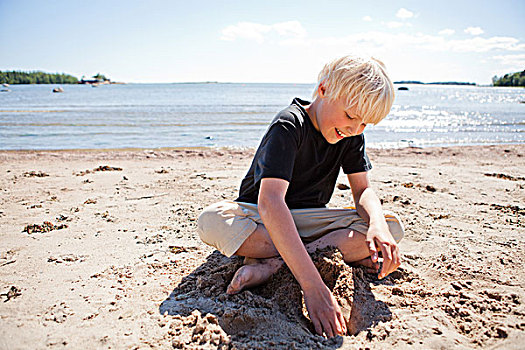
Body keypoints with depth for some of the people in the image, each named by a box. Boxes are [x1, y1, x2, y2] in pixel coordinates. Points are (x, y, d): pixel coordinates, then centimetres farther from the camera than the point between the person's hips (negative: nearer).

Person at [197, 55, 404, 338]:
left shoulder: (352, 134, -5)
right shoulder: (289, 126, -26)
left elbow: (363, 190, -3)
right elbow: (270, 203, -39)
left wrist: (377, 224, -29)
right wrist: (312, 285, -47)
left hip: (307, 220, 5)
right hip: (260, 218, -4)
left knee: (393, 227, -17)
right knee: (212, 222, -36)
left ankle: (270, 264, -26)